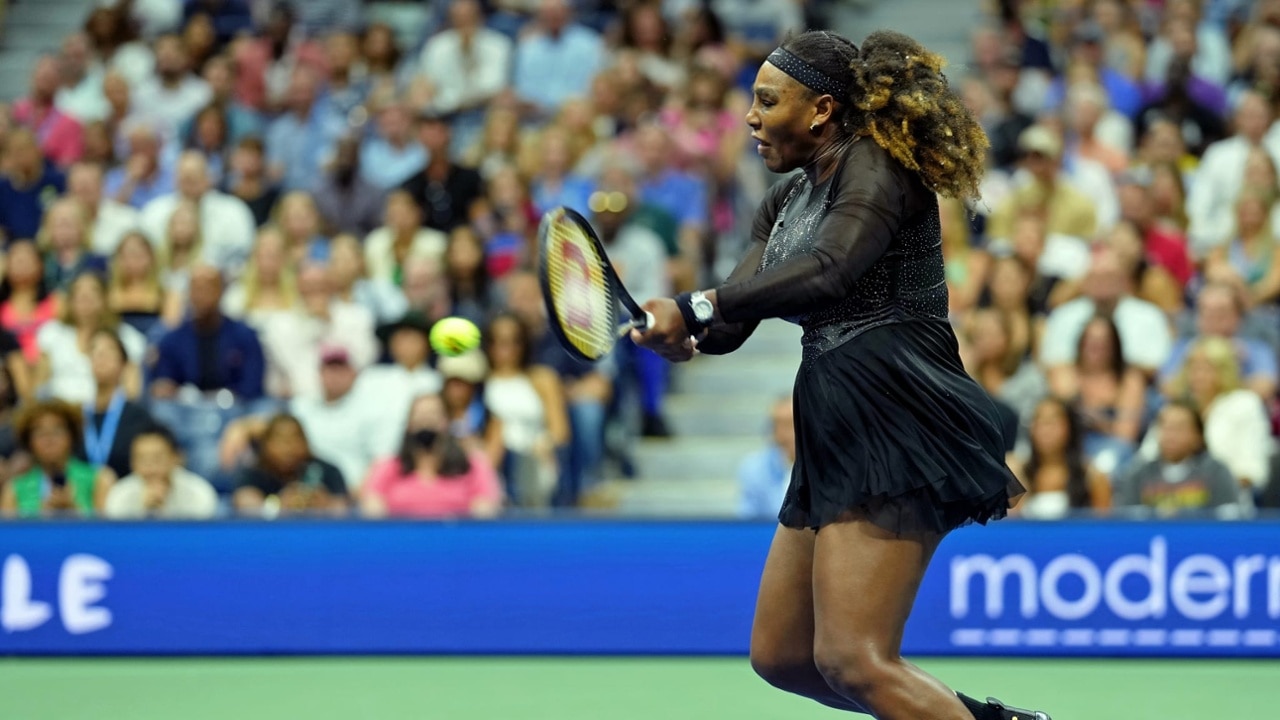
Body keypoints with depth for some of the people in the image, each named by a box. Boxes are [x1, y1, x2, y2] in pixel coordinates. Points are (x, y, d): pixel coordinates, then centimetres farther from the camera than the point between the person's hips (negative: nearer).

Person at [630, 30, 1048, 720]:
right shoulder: (787, 201, 18)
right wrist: (682, 334, -12)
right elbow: (731, 319, 11)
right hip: (835, 432, 10)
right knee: (781, 656, 13)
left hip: (895, 417, -10)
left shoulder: (876, 164, -8)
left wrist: (696, 307, -27)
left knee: (851, 661, -19)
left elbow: (828, 272, -26)